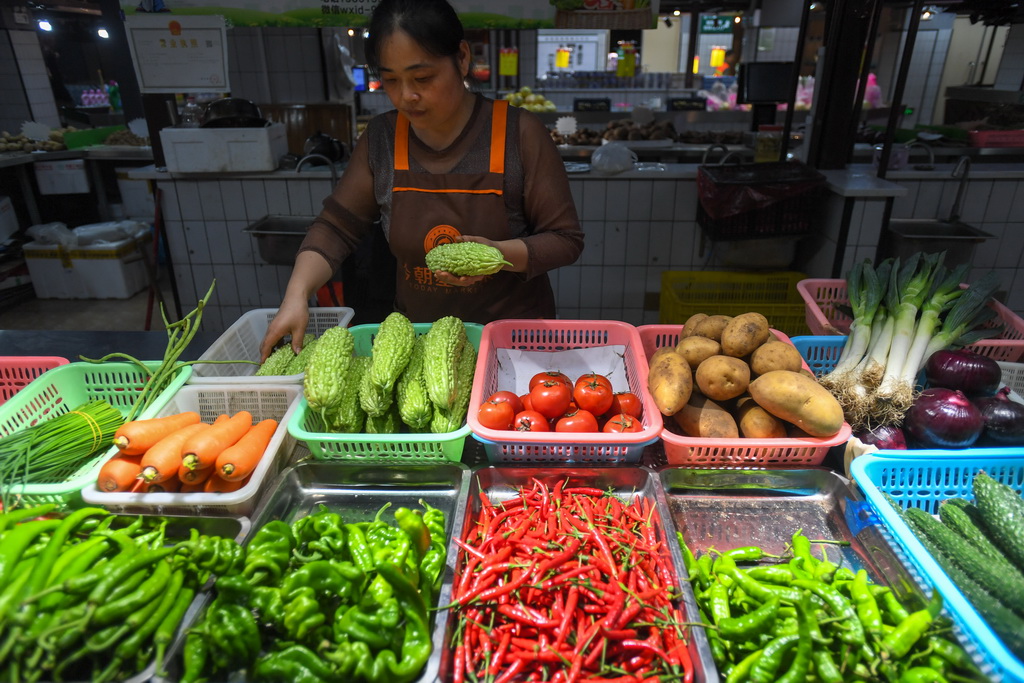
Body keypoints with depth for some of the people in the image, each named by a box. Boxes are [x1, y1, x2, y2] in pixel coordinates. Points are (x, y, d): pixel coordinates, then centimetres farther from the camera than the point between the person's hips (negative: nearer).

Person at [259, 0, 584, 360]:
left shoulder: (519, 133, -11)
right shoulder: (381, 138, -1)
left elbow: (566, 240, -9)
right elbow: (336, 227, 3)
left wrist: (500, 253, -26)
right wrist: (296, 294, -12)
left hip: (515, 334, -2)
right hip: (418, 336, 3)